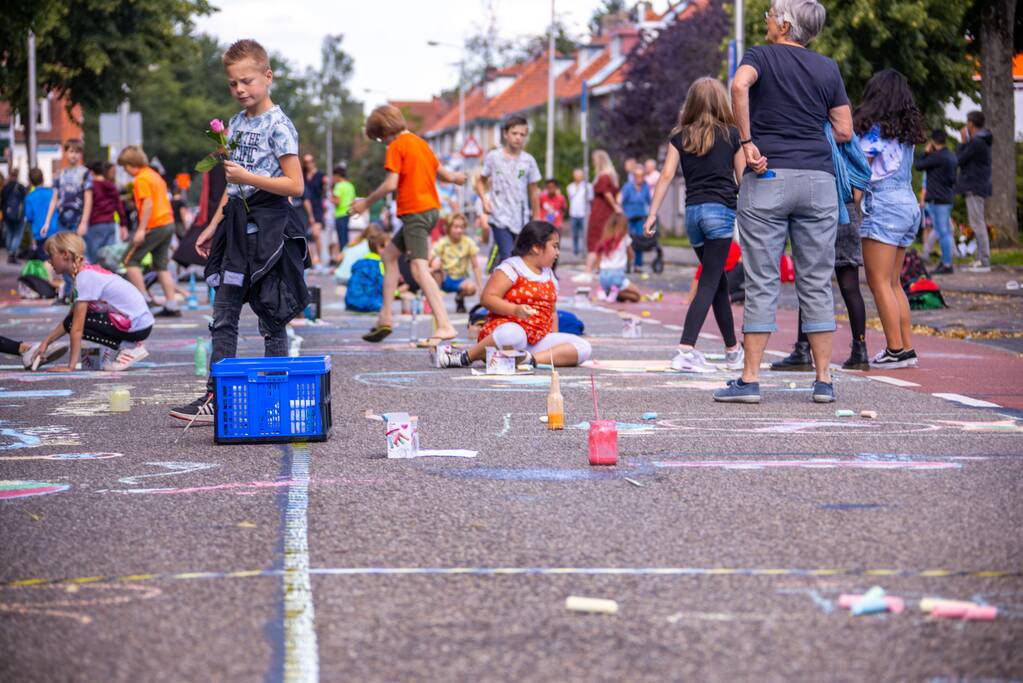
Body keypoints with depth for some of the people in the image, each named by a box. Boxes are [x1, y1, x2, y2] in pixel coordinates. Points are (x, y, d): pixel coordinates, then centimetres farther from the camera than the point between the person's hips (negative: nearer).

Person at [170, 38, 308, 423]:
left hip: (269, 225, -8)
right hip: (237, 224, 8)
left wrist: (248, 177, -21)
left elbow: (295, 185, -15)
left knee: (271, 320, -1)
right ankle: (216, 398, 6)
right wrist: (213, 227, 17)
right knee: (223, 319, 4)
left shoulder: (278, 125, -9)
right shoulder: (235, 124, 14)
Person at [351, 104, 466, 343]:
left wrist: (366, 202, -3)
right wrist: (455, 177, 43)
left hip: (414, 211, -10)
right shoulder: (420, 142, 16)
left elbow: (391, 184, -16)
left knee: (419, 268, -16)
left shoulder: (396, 146, -8)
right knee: (389, 254, 19)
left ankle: (445, 326, -27)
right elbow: (442, 173, 22)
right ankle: (385, 318, 20)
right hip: (431, 208, 10)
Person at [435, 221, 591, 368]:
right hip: (507, 325, -7)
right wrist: (516, 310, -26)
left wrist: (554, 339, 9)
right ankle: (465, 356, -21)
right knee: (514, 334, -44)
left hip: (538, 341, 7)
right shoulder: (512, 268, -2)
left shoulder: (550, 276, 20)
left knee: (583, 347, -14)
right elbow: (487, 298, -12)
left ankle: (532, 359, -29)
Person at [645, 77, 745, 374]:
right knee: (709, 282, -7)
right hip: (721, 210, -4)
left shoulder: (680, 136, 9)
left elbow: (667, 175, 2)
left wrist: (652, 214, 3)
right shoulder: (732, 134, 3)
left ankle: (733, 351, 23)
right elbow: (742, 178, 5)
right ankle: (685, 351, -20)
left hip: (692, 211, 4)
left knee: (718, 280, 15)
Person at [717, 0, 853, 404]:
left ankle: (750, 380, -3)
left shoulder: (761, 56, 2)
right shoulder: (827, 69, 12)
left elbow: (739, 85, -21)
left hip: (767, 177, -3)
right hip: (818, 178, 3)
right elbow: (844, 132, 10)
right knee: (817, 283, 6)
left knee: (762, 283, -2)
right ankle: (824, 381, 5)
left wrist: (747, 141, -14)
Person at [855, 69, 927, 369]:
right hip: (909, 203, 8)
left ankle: (896, 350, -11)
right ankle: (906, 347, 11)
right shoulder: (907, 130, 13)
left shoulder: (875, 128, -7)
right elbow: (903, 172, 11)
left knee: (879, 282, -6)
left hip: (883, 206, -8)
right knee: (893, 283, 13)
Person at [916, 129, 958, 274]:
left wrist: (926, 152, 3)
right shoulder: (951, 156, 13)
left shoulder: (937, 156, -16)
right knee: (945, 232, 14)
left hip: (937, 200, -10)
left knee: (942, 232, -8)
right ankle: (946, 263, 19)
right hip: (948, 198, 10)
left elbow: (918, 165, -10)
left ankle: (947, 265, -9)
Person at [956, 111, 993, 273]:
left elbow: (959, 160, -11)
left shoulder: (975, 142, -16)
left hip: (974, 187, -10)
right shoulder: (984, 142, 14)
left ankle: (984, 262, -11)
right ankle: (981, 259, 15)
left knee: (977, 224, -9)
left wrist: (963, 142, -1)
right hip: (981, 186, 10)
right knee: (978, 224, 13)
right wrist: (966, 142, 16)